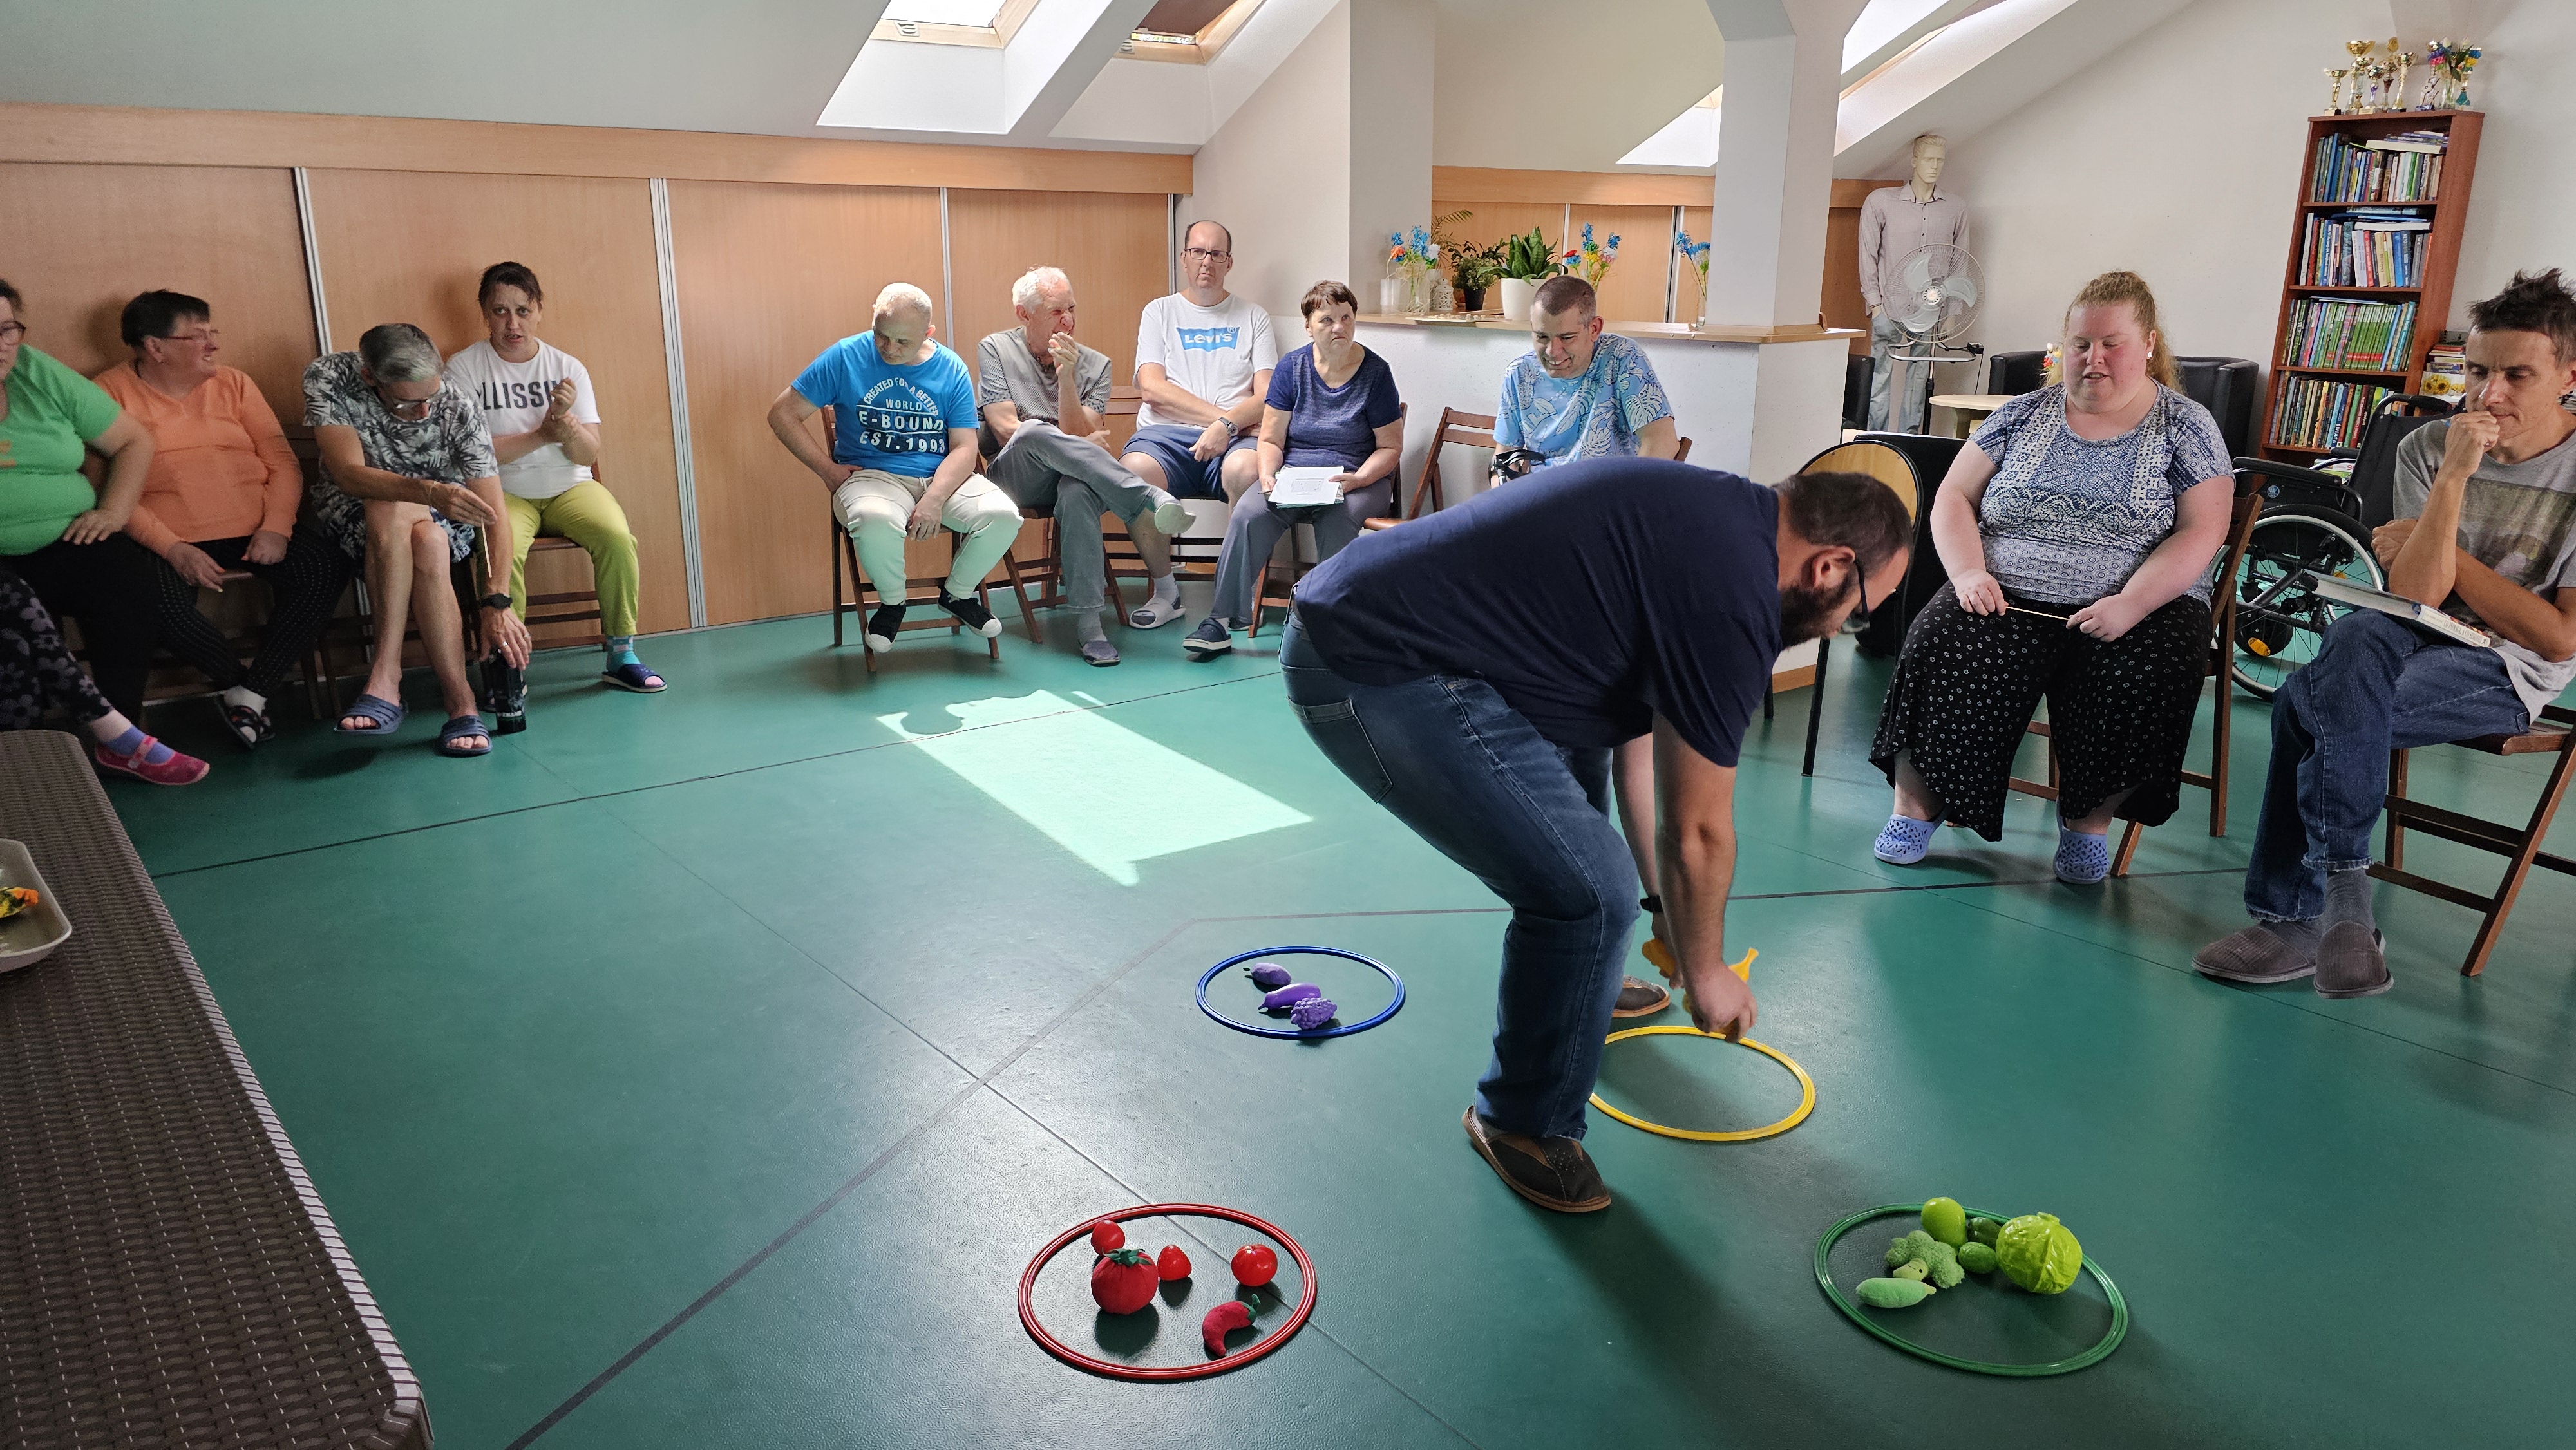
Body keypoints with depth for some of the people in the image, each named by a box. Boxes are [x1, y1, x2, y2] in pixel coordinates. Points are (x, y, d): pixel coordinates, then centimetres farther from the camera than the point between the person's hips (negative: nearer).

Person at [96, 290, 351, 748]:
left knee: (325, 570, -23)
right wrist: (173, 549, -19)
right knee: (158, 602, -34)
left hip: (257, 527, 3)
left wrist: (276, 528, -10)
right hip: (170, 538, -3)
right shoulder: (111, 393, 2)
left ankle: (252, 692, -14)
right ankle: (235, 680, -5)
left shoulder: (234, 383, 14)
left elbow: (282, 461, 8)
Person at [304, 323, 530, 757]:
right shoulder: (328, 377, -20)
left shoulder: (457, 406, -20)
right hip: (351, 513, 0)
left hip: (440, 518, 0)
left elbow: (493, 512, -20)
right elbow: (349, 473, -30)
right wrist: (426, 492, -49)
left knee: (426, 540, -36)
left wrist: (496, 601, -29)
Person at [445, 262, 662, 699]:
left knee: (617, 537, -28)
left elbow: (588, 455, -1)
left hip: (569, 487, 2)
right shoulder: (463, 368, -2)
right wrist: (542, 434, -16)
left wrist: (567, 423, -23)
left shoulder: (567, 367, 4)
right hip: (504, 493, -2)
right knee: (504, 553, -34)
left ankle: (620, 655, -14)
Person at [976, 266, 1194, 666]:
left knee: (1077, 490, -39)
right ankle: (1152, 498, -41)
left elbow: (1078, 434, -2)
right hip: (1015, 479, -1)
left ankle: (1089, 621, -42)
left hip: (1072, 476, 1)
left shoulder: (1094, 364, 10)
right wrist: (1082, 446, -3)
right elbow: (1005, 429, -3)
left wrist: (1066, 377, -15)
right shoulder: (995, 350, 7)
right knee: (1034, 432, -37)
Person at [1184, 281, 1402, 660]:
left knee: (1337, 519, -37)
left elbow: (1390, 447, 2)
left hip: (1360, 480, -2)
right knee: (1248, 514, -27)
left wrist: (1357, 480, -16)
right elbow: (1271, 439, 6)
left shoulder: (1375, 372, 0)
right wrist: (1268, 476, -15)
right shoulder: (1292, 367, 5)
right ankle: (1221, 621, -24)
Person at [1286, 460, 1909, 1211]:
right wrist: (1705, 972, 11)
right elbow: (1695, 831, -7)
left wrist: (1664, 896, 27)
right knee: (1587, 891, -11)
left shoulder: (1718, 511, 15)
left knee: (1577, 762, 27)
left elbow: (1633, 725, 22)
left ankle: (1579, 989, 47)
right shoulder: (1732, 591, -15)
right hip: (1378, 671, -11)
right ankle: (1524, 1122, 13)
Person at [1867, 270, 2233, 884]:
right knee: (1943, 650, -29)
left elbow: (2201, 534, -1)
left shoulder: (2187, 427, 9)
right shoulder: (2023, 415, 15)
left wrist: (2132, 604, -18)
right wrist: (1969, 572, -8)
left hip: (2141, 603, -1)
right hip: (2007, 596, 1)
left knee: (2146, 681, -33)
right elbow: (1954, 498, 12)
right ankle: (1915, 805, -16)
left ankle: (2089, 820, -10)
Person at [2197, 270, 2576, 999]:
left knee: (2310, 709, -30)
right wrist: (2453, 479, -18)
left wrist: (2435, 547, -7)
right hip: (2416, 642, 4)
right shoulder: (2428, 449, 3)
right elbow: (2413, 597, -8)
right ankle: (2342, 898, -27)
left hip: (2510, 672, -4)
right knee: (2360, 633, -33)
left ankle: (2296, 917, -18)